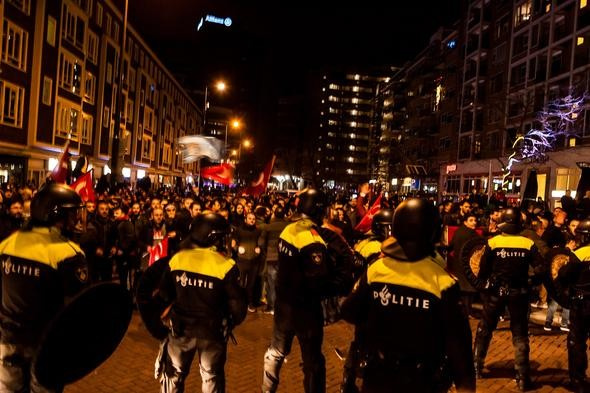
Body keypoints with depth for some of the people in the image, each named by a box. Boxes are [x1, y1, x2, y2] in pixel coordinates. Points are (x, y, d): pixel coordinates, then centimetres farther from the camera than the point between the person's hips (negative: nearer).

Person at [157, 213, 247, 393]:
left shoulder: (177, 259, -9)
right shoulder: (225, 265, -19)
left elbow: (165, 295, 1)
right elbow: (237, 302, -16)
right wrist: (233, 322, 5)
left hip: (181, 327, 2)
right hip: (212, 330, -2)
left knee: (174, 373, 25)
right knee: (212, 376, 20)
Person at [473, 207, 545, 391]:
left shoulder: (493, 242, -11)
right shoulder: (529, 244, -9)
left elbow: (483, 270, -9)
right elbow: (539, 270, -14)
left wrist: (484, 283, 8)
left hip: (495, 291, 0)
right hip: (519, 292, 0)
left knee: (484, 329, 17)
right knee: (520, 334, 12)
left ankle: (476, 366, 25)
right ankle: (523, 377, 14)